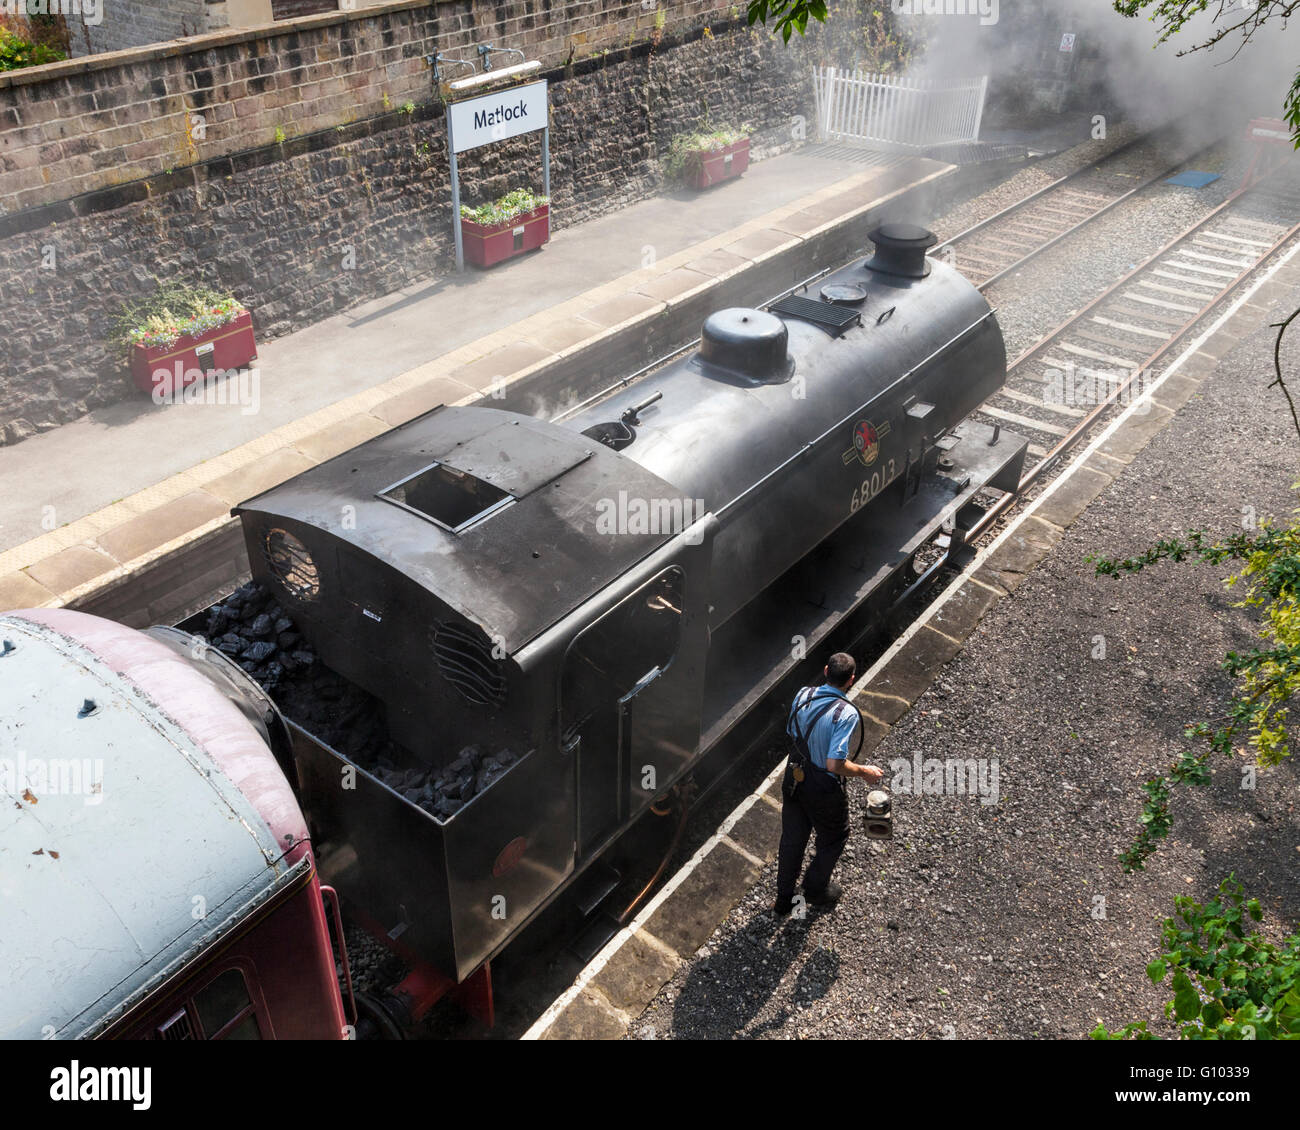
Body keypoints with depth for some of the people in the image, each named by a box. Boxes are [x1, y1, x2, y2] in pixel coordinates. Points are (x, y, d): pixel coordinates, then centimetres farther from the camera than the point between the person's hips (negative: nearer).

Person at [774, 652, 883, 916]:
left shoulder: (803, 695, -10)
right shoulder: (847, 714, -29)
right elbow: (835, 764, -31)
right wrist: (865, 772, -14)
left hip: (794, 778, 6)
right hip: (824, 789, -6)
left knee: (792, 839, 23)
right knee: (834, 838, 25)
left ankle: (783, 899, 39)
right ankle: (816, 889, 43)